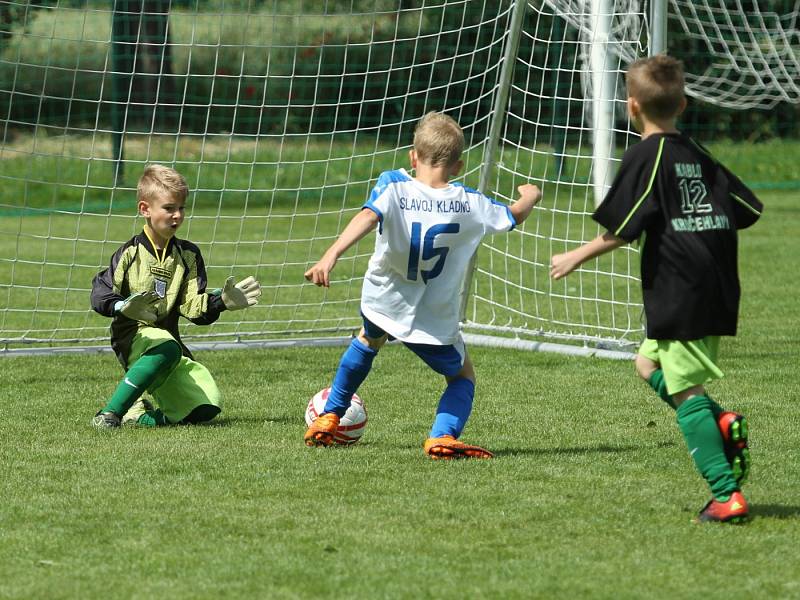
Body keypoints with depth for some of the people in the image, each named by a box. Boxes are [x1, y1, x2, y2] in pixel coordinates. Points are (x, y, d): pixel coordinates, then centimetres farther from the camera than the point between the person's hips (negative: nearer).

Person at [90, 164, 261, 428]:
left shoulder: (187, 255, 10)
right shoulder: (131, 252, -4)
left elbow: (194, 307, 5)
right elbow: (100, 292, -11)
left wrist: (221, 301, -13)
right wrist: (123, 306, -31)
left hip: (168, 336, 5)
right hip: (133, 336, -5)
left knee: (206, 408, -9)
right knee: (166, 349, -41)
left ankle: (137, 413, 9)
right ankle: (110, 414, -35)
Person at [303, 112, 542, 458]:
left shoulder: (394, 187, -11)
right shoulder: (469, 204, -5)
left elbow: (367, 217, -31)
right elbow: (515, 216, 13)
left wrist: (331, 256, -42)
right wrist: (530, 196, 37)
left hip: (382, 305, 2)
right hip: (434, 322, -2)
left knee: (368, 341, 37)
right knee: (462, 377, 21)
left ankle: (329, 419, 44)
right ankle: (443, 436, -9)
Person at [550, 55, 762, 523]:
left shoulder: (646, 157, -8)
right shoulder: (698, 155, 14)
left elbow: (623, 229, -11)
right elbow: (749, 209, 17)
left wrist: (578, 256, 3)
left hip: (680, 294, -8)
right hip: (716, 288, 8)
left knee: (685, 389, -5)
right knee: (649, 363, 22)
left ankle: (727, 495, -11)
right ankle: (722, 424, 1)